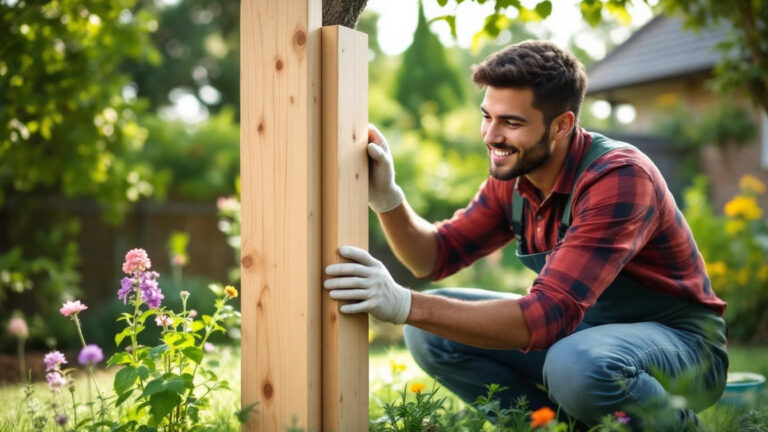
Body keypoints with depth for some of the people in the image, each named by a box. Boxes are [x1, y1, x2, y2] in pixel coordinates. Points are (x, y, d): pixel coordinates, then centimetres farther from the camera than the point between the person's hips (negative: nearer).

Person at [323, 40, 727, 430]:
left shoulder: (619, 178, -28)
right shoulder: (512, 177, -3)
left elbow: (550, 316, -36)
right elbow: (436, 256, 1)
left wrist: (404, 304, -42)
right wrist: (386, 198, -19)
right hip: (584, 326, 7)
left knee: (576, 366, -40)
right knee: (429, 332, -7)